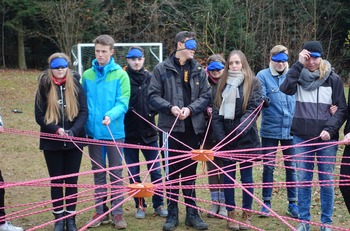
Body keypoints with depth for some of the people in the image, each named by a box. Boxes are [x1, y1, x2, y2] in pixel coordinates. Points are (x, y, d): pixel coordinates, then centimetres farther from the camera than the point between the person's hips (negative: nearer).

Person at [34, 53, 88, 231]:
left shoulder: (75, 85, -1)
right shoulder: (44, 86, -2)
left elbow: (84, 111, -5)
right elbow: (39, 116, -3)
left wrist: (73, 131, -20)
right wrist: (56, 130, -17)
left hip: (74, 141, 0)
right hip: (52, 142, 0)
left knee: (72, 181, 8)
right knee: (56, 181, 8)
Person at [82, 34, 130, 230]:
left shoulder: (121, 75, -5)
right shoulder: (87, 75, 4)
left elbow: (123, 103, -11)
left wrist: (111, 115, -28)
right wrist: (83, 124, -1)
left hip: (114, 132, -3)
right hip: (93, 131, 3)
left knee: (116, 173, 5)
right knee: (98, 173, 11)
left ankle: (117, 212, 13)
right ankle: (101, 212, 20)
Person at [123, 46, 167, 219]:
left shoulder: (150, 78, 1)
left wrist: (152, 112, -9)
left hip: (148, 132, 1)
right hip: (128, 132, -1)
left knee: (156, 171, 7)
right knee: (133, 173, 8)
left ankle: (158, 204, 20)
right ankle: (140, 205, 22)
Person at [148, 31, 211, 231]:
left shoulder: (199, 70, 7)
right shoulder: (162, 69, 0)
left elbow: (206, 96, 2)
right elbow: (153, 96, -3)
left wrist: (190, 108, -14)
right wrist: (170, 107, -18)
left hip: (193, 127, 2)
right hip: (171, 126, -2)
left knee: (190, 171, 10)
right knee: (173, 171, 6)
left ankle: (192, 213, 18)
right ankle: (172, 214, 15)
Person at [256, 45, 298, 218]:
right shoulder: (263, 76, -3)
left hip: (291, 128, 2)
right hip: (270, 129, -2)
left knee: (291, 167, 9)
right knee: (268, 166, 6)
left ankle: (292, 203, 20)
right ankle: (266, 203, 18)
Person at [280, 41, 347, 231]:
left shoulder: (333, 79, 1)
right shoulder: (299, 76, 3)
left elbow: (342, 108, 2)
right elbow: (285, 89, -18)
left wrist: (330, 130, -11)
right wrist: (299, 64, -18)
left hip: (326, 138, -1)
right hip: (301, 137, 1)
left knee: (327, 181, 4)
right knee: (303, 181, 6)